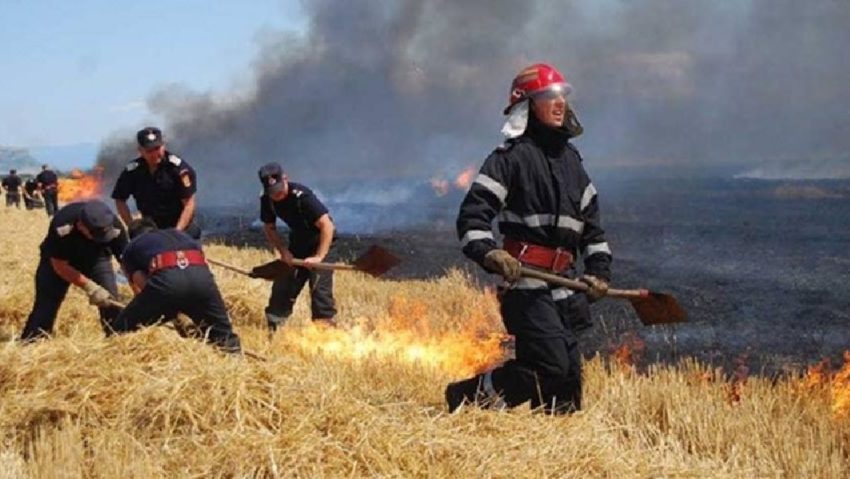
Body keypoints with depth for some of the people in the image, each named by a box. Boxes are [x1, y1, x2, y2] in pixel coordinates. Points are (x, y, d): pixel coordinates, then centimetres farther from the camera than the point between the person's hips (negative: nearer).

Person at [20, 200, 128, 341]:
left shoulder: (115, 227, -33)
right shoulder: (62, 226, -40)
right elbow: (59, 265, -28)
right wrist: (89, 287, -33)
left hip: (95, 257, 2)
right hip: (57, 259, -2)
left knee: (111, 300, -13)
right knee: (46, 303, -7)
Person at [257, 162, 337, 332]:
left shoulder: (301, 196, -30)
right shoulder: (267, 200, -11)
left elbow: (327, 225, -33)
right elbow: (269, 228, 5)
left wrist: (318, 257, -36)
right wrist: (283, 251, -10)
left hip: (319, 241, -6)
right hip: (297, 241, 6)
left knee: (319, 288, -15)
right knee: (282, 286, 5)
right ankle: (272, 329, 15)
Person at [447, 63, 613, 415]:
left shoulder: (571, 159, 18)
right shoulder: (511, 157, -5)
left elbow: (591, 219, 25)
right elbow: (472, 215, -11)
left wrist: (598, 267, 15)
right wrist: (489, 253, -28)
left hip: (564, 283, 8)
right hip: (526, 281, -8)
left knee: (569, 372, 7)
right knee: (551, 365, -18)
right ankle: (469, 396, -5)